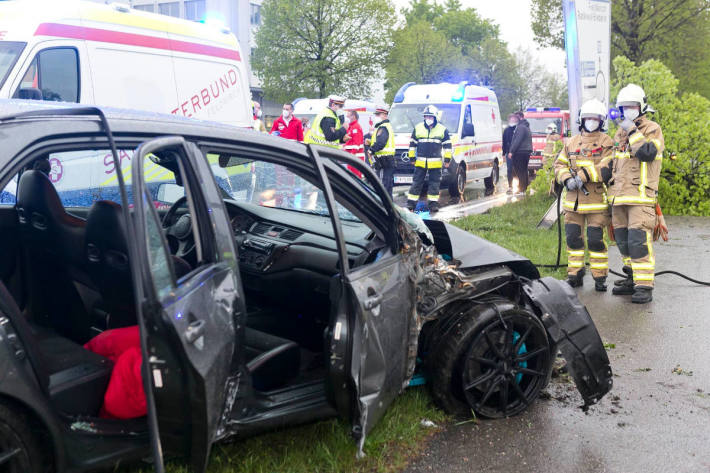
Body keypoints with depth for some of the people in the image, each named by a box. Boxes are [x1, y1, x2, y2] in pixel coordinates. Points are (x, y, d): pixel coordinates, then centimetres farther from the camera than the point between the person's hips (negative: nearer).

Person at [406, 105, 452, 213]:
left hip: (435, 163, -1)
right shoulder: (418, 128, 8)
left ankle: (433, 204, 10)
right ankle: (411, 204, 4)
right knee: (416, 183, 1)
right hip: (420, 162, 1)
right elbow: (412, 144, 13)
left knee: (434, 184, 3)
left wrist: (447, 159, 2)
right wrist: (412, 158, 10)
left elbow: (447, 146, 7)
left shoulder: (442, 129, 4)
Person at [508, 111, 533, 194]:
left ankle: (521, 189, -10)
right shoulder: (526, 126, 20)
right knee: (524, 171, 14)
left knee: (519, 171, -9)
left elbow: (517, 140, -19)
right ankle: (524, 188, 17)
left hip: (520, 152, -10)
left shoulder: (521, 127, -13)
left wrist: (511, 151, -19)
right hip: (526, 151, 10)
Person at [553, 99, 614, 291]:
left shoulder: (606, 142, 0)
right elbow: (560, 164, 13)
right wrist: (567, 180, -6)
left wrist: (584, 176, -21)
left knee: (596, 240, -3)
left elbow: (606, 167, -13)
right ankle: (575, 275, 20)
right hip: (574, 199, 4)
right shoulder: (572, 142, 15)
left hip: (597, 200, -4)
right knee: (573, 238, 8)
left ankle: (600, 277, 10)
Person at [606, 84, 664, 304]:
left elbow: (648, 153, -20)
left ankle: (645, 286, -12)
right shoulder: (620, 132, 19)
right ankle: (633, 279, 21)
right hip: (619, 196, 7)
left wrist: (632, 131, -17)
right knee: (623, 241, 10)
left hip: (641, 196, -7)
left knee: (639, 241, -14)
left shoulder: (652, 129, -2)